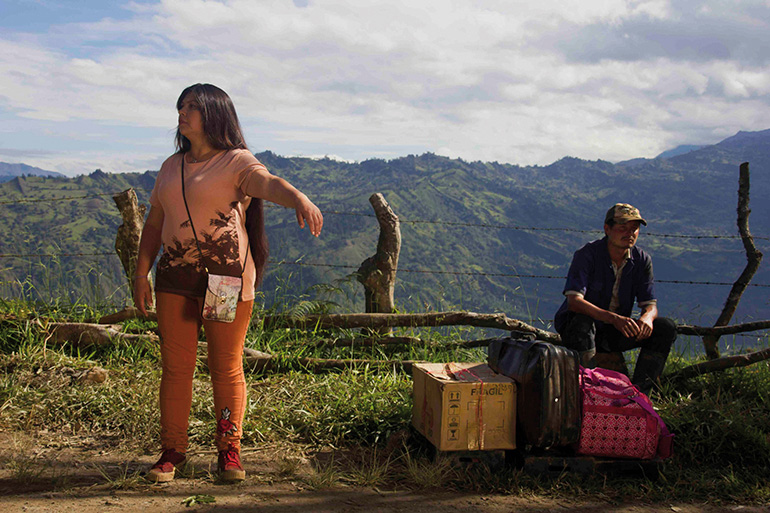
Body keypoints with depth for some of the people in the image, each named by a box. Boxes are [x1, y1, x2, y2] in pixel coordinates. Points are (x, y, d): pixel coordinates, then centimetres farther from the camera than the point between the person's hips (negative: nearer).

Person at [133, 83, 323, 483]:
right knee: (175, 367, 5)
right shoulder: (171, 167, 16)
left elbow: (270, 183, -25)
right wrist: (141, 274, 10)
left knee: (226, 367, 3)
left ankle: (229, 450, 16)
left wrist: (300, 200, -46)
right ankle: (172, 450, 16)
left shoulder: (236, 161, -3)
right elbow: (154, 224, 18)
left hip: (227, 277, -5)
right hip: (175, 277, 5)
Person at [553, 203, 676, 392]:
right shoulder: (586, 254, -18)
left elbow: (650, 304, -2)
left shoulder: (641, 260, -2)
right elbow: (574, 301, -29)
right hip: (574, 328, -5)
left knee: (666, 328, -13)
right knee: (582, 321, -38)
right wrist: (614, 318, -43)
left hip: (615, 333, 5)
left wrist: (647, 317, -29)